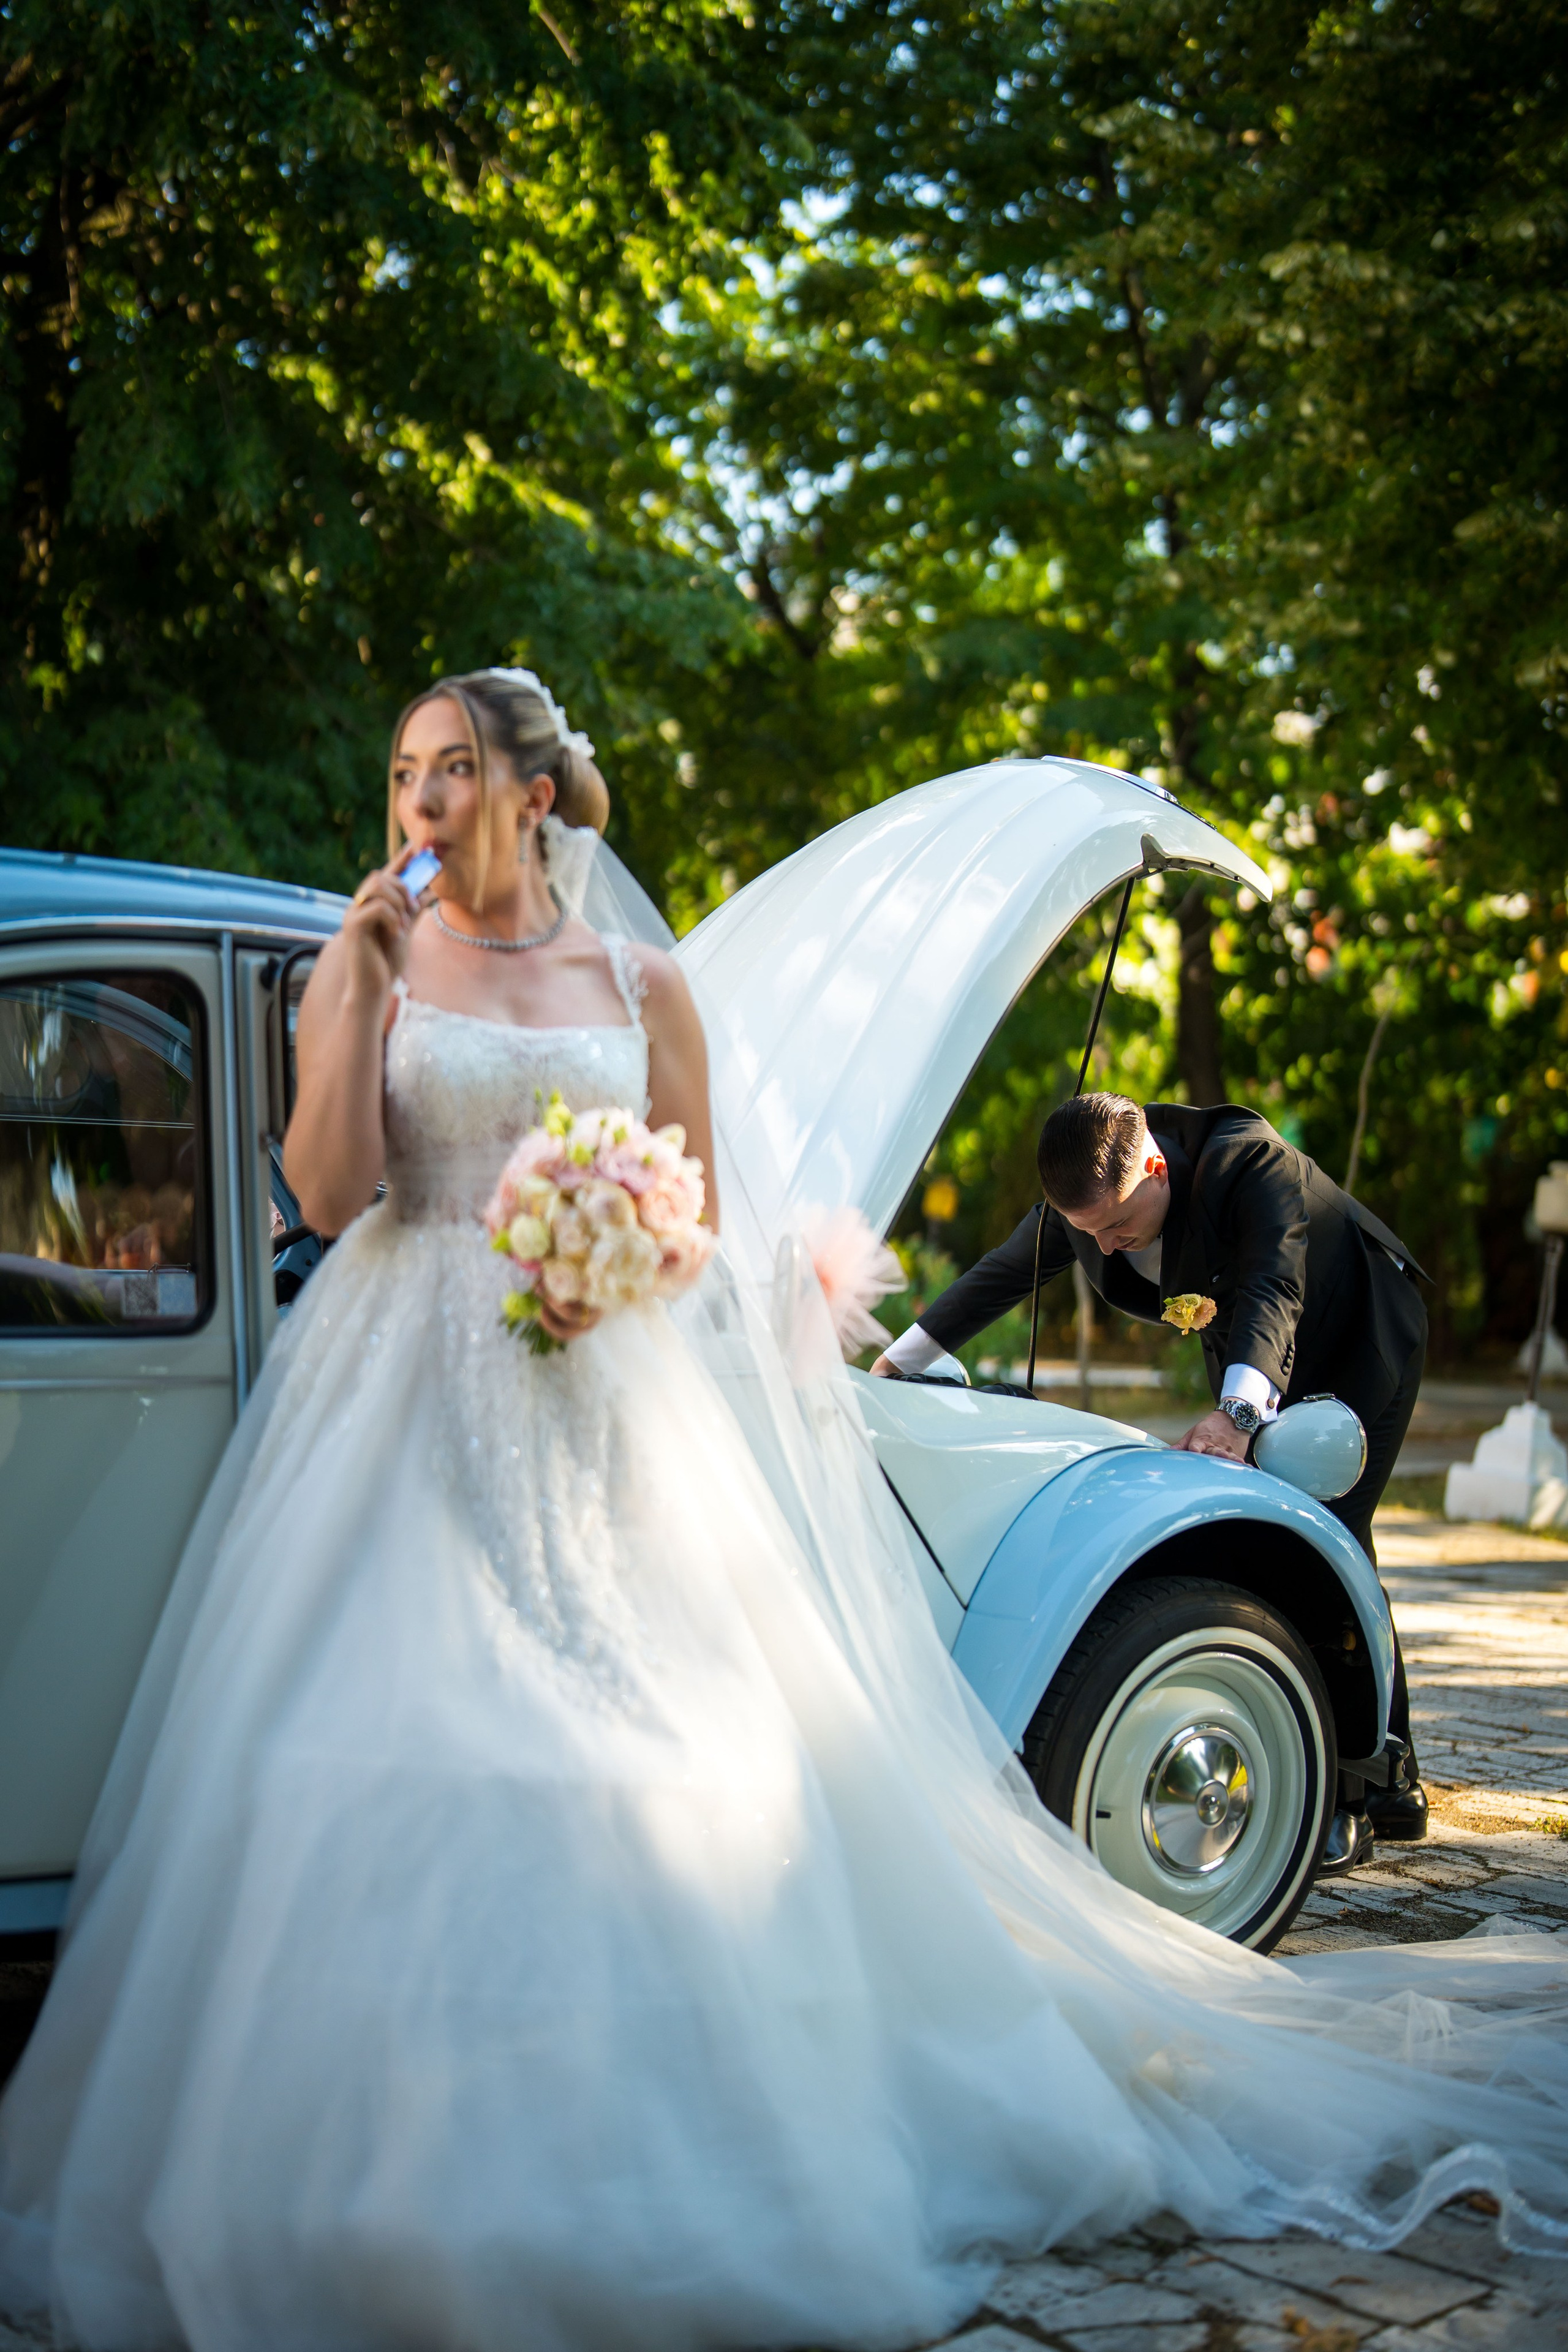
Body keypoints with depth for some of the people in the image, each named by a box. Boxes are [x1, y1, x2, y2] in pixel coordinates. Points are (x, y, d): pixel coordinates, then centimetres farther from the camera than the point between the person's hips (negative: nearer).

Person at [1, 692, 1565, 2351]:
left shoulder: (638, 984, 11)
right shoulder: (368, 969, 10)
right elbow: (330, 1191, -3)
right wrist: (363, 974, -4)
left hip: (619, 1392, 1)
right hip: (417, 1401, 0)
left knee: (679, 1742, -6)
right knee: (413, 1736, -10)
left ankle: (679, 2133, 7)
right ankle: (417, 2165, 0)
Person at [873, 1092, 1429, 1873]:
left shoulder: (1251, 1163, -37)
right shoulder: (1082, 1198, -18)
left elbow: (1273, 1291, -50)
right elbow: (1002, 1275, -3)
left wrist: (1238, 1412, -66)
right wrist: (899, 1360, -1)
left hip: (1363, 1345, -7)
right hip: (1247, 1363, 7)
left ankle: (1343, 1804, -13)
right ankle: (1394, 1786, 16)